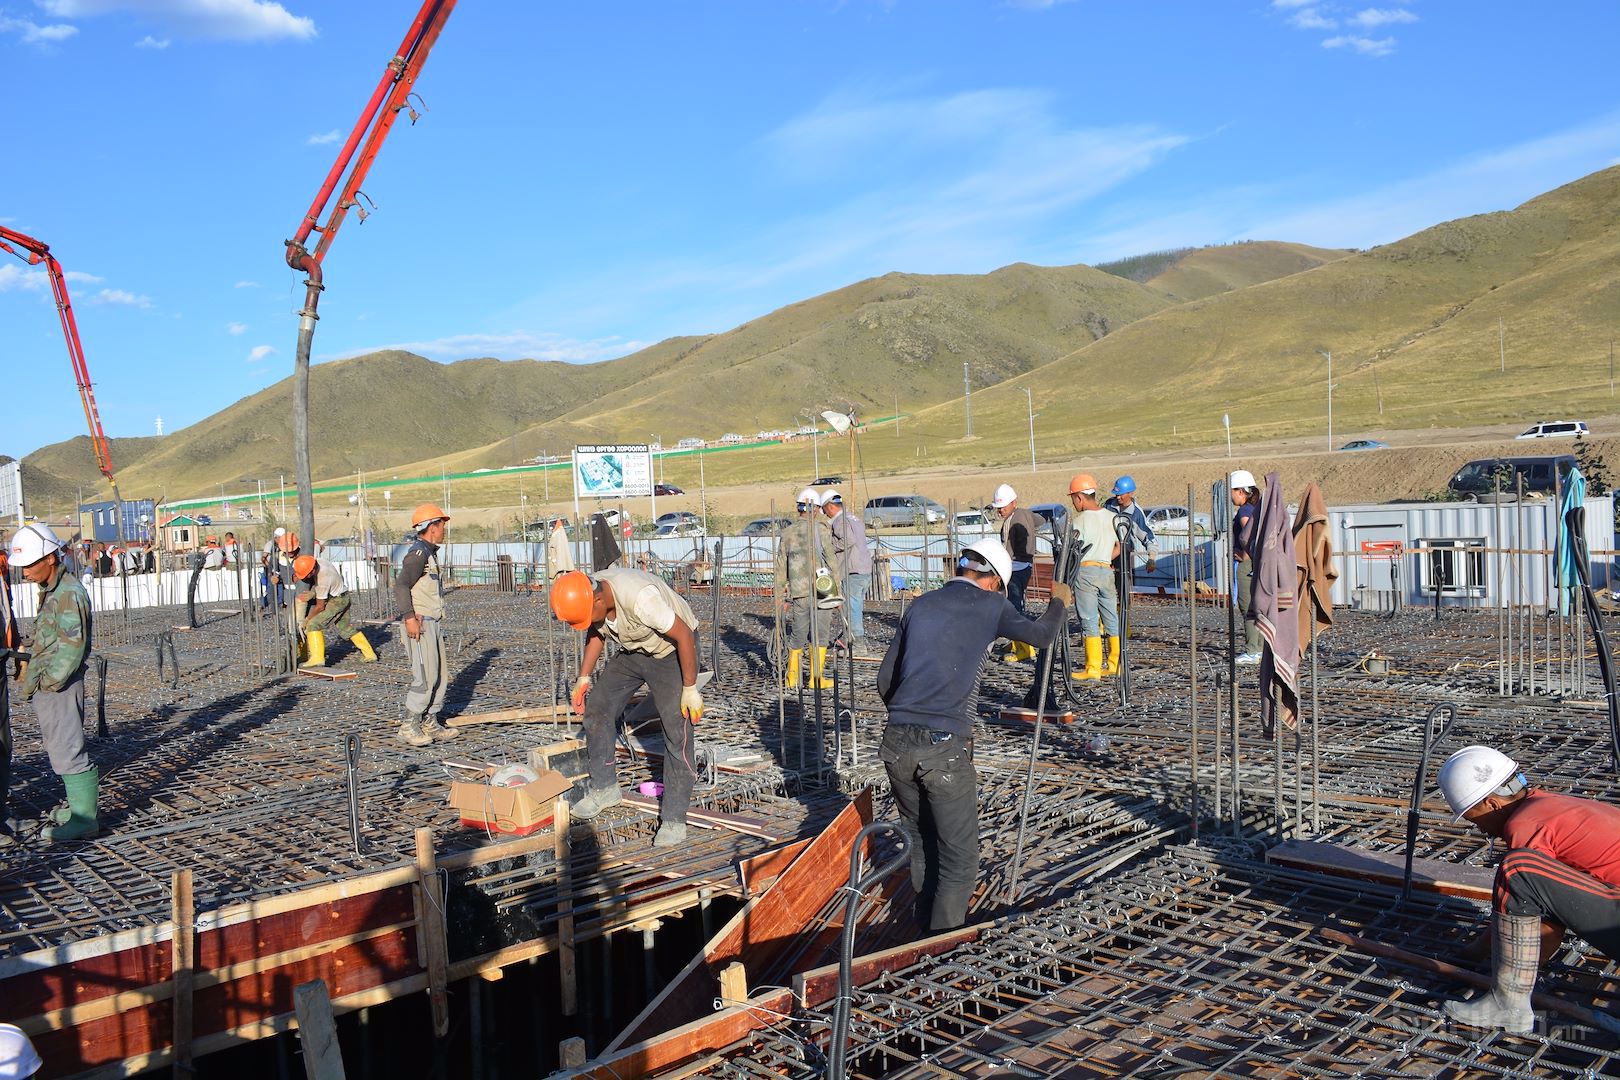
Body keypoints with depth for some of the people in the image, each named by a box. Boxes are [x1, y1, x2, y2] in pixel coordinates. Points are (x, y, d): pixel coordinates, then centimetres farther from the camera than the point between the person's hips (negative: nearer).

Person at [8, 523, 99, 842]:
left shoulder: (69, 594, -17)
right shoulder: (49, 591, 14)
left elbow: (71, 650, -21)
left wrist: (41, 683, -17)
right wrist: (28, 670, 8)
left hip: (60, 687, -10)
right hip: (46, 686, 10)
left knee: (67, 751, -6)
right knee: (59, 749, 16)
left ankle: (85, 819, -1)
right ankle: (80, 806, 27)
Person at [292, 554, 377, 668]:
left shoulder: (323, 579, -32)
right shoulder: (319, 562, -12)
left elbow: (320, 607, -21)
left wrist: (306, 620, -10)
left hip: (336, 601, -9)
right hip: (343, 598, 9)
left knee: (314, 624, -12)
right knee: (346, 627, 17)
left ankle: (317, 659, -17)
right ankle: (369, 655, 19)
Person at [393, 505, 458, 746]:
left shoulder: (430, 553, 19)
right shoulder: (418, 553, -12)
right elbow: (401, 585, -21)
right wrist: (409, 617, -27)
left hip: (433, 622, 10)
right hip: (419, 623, -10)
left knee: (440, 674, 11)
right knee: (425, 676, -11)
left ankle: (431, 723, 18)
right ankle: (409, 726, -3)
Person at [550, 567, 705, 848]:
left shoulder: (639, 596, -39)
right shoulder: (587, 597, -15)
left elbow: (684, 635, -30)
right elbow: (596, 632, 7)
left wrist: (690, 688, -23)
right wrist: (584, 677, 1)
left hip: (672, 651, -7)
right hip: (631, 652, 7)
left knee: (677, 732, -12)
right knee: (597, 709, 4)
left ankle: (674, 819, -4)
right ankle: (604, 788, 22)